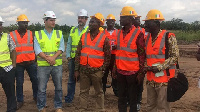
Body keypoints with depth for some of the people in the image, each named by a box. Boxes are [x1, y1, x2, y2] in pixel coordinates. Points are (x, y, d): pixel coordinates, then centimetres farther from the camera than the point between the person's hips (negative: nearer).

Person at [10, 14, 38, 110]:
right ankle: (19, 101, 19)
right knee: (19, 83, 7)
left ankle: (36, 97, 26)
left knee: (35, 80, 7)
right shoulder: (12, 35, 1)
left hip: (31, 62, 1)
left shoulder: (31, 34, 6)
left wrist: (35, 58, 8)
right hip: (18, 63, -1)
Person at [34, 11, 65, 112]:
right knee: (41, 88, 3)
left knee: (58, 87, 9)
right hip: (43, 65, -1)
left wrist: (53, 57, -15)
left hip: (57, 65, 2)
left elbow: (61, 48, -1)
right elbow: (37, 50, -4)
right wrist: (47, 58, -15)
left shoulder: (59, 33, 9)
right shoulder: (38, 34, 4)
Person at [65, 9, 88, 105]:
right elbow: (69, 44, 14)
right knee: (71, 79, 9)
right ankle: (69, 97, 19)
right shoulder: (73, 30, 12)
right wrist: (68, 55, 4)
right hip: (73, 58, 4)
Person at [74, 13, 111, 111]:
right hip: (83, 69, 4)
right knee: (83, 92, 11)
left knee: (99, 92, 9)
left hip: (97, 70, -3)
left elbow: (107, 56, 0)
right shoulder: (84, 36, 8)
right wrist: (76, 69, 5)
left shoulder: (104, 38, -3)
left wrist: (103, 70, -6)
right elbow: (78, 54, 8)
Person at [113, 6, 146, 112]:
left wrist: (141, 73, -11)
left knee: (132, 98, 8)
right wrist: (114, 69, 14)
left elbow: (142, 55, -9)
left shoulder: (138, 34, -10)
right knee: (121, 97, 15)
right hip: (120, 71, 6)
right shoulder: (119, 34, 9)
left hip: (132, 72, -5)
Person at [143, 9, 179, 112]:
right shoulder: (147, 38, 10)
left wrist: (159, 67, -18)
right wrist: (147, 67, 0)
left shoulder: (169, 37, -10)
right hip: (150, 79, 6)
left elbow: (174, 57, -11)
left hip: (164, 78, -6)